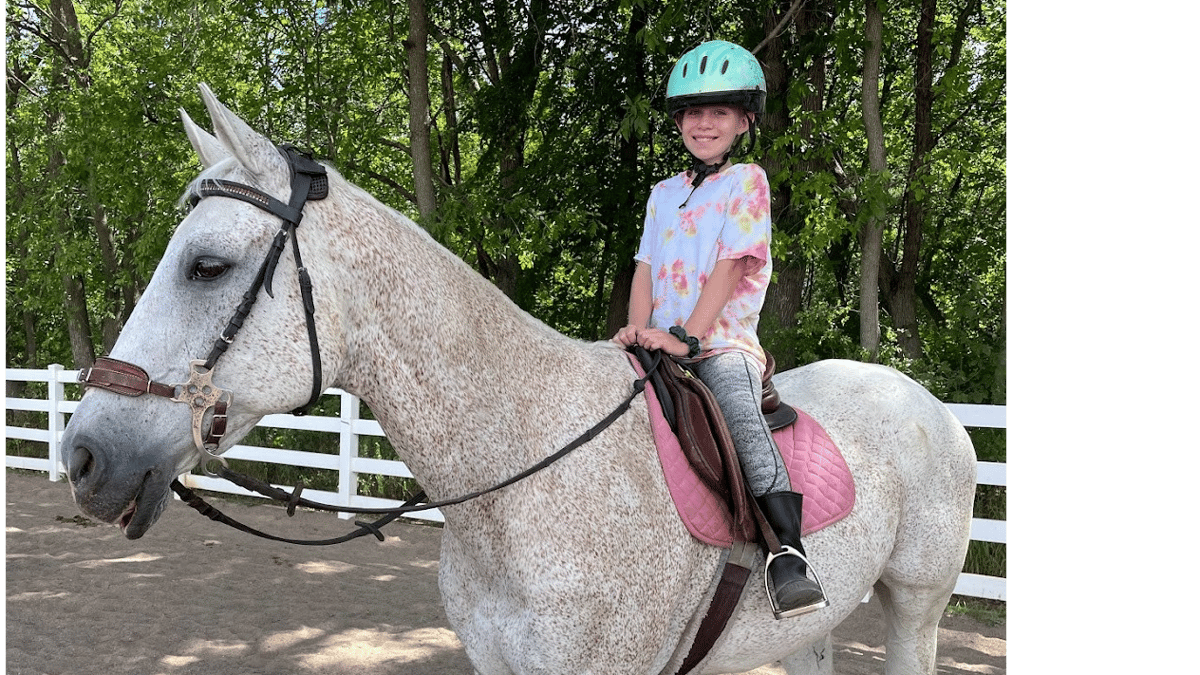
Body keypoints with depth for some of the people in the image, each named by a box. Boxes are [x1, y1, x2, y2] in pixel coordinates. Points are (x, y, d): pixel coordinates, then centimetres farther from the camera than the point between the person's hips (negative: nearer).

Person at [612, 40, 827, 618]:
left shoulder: (747, 181, 4)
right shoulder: (663, 194, 20)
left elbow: (730, 265, -8)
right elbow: (646, 266, 12)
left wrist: (686, 337, -18)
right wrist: (638, 329, -8)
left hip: (723, 342, -5)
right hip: (661, 344, 5)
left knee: (741, 414, -32)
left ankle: (788, 551, -36)